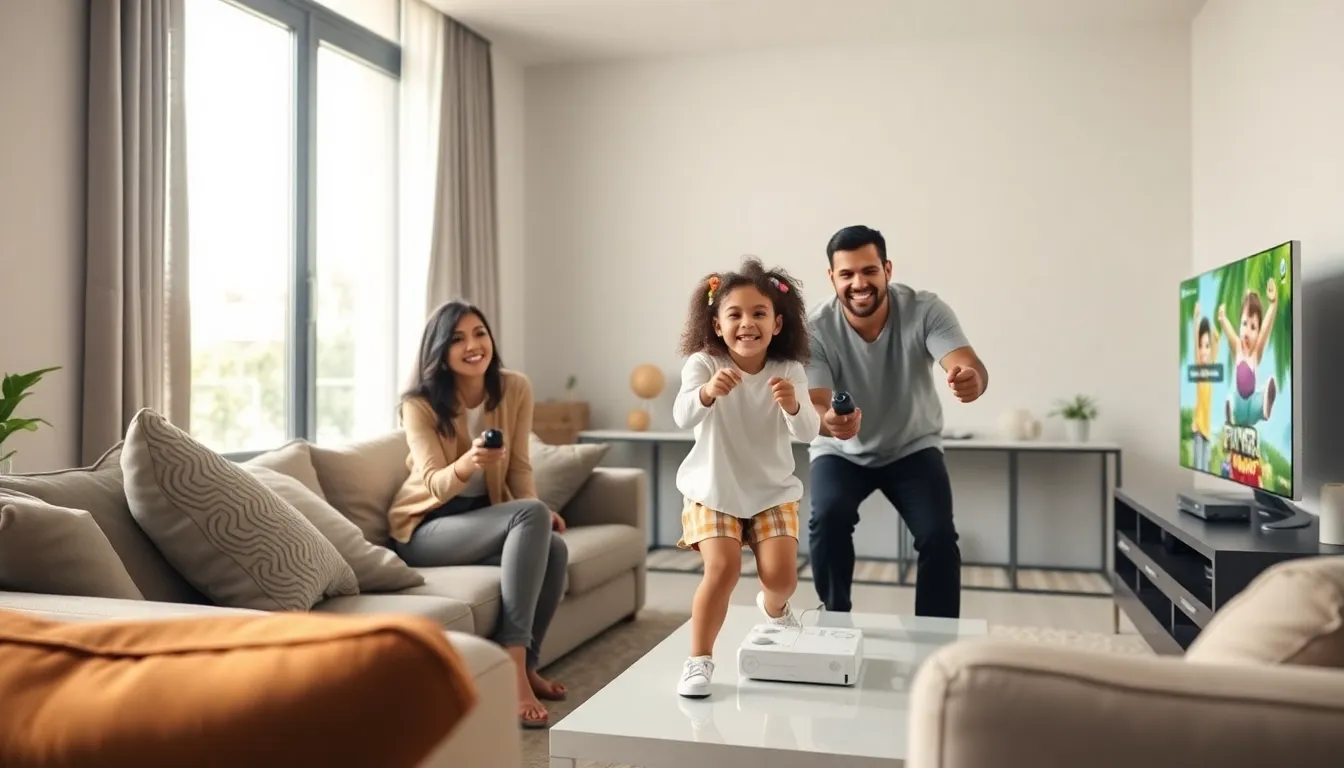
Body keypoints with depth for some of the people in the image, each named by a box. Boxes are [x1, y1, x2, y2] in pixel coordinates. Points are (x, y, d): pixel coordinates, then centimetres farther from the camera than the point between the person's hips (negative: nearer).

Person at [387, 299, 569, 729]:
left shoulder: (515, 390, -4)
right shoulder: (420, 404, -15)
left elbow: (518, 467, 1)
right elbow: (435, 485, -23)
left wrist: (537, 511, -18)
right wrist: (468, 463, -45)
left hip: (485, 517, 4)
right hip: (425, 528, -4)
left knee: (554, 549, -28)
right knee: (531, 516, -31)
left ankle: (524, 663, -7)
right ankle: (512, 667, -31)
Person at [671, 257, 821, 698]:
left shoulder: (789, 371, -12)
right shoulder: (704, 364, -16)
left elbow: (807, 433, -21)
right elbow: (683, 418, -31)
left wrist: (792, 405, -43)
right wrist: (706, 392, -52)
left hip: (772, 491, 2)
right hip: (713, 490, -2)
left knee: (781, 573, -8)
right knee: (722, 569, -19)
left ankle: (774, 609, 30)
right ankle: (699, 660, -1)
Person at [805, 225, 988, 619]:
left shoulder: (926, 310, -23)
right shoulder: (815, 330, -23)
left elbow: (970, 366, -37)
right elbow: (813, 403, -32)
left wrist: (972, 379, -63)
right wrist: (828, 421, -57)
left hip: (913, 448, 1)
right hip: (841, 452, 0)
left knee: (939, 535, -19)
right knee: (828, 517, -27)